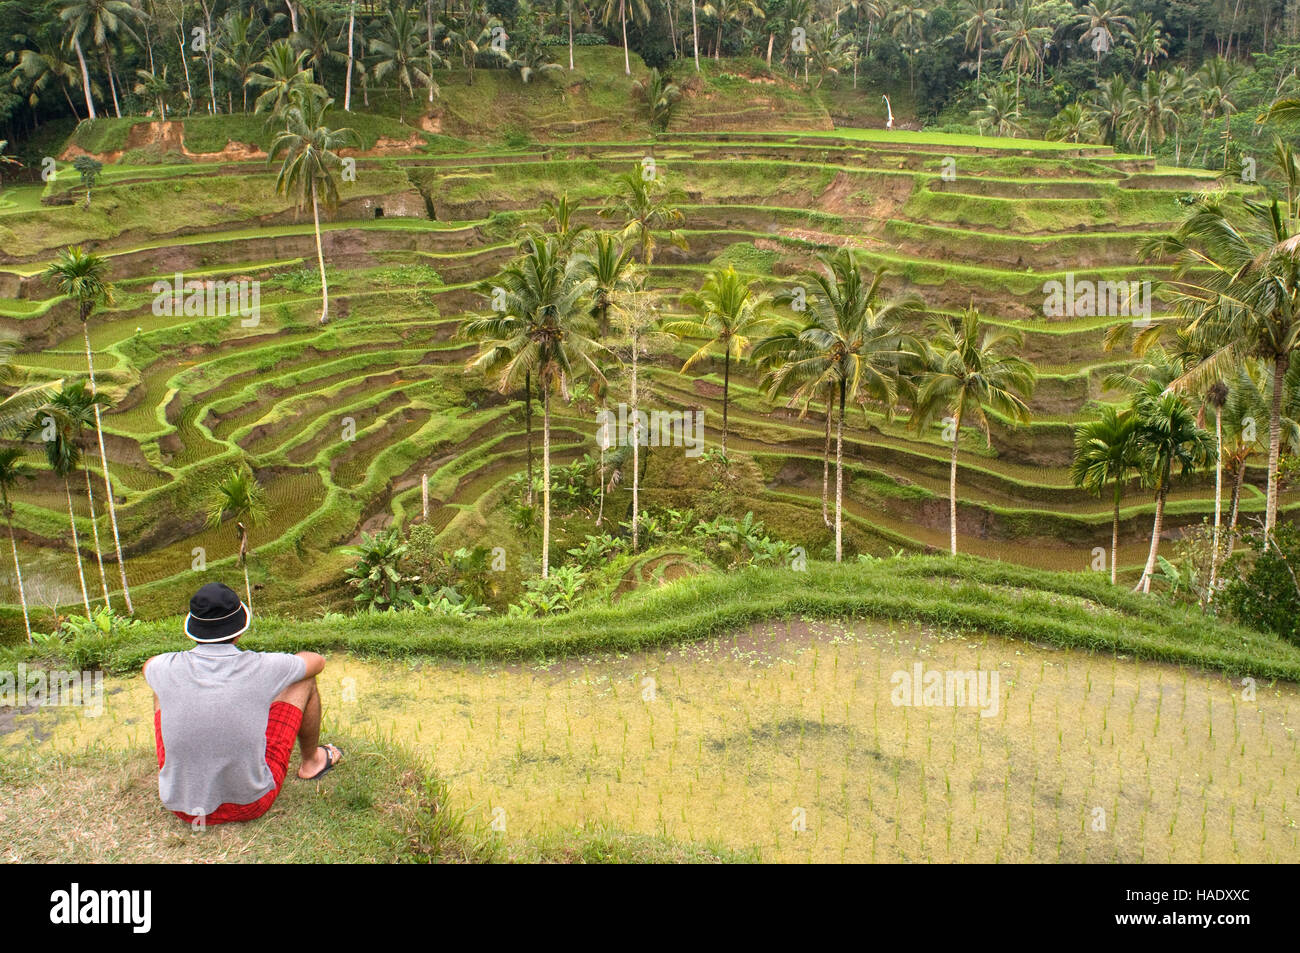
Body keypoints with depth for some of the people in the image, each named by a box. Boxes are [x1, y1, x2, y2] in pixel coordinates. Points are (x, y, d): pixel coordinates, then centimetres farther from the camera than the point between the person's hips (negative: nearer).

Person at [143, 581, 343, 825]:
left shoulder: (169, 669, -14)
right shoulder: (261, 668, -19)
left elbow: (148, 666, 16)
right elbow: (317, 661, 6)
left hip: (182, 808, 2)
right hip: (250, 805, -2)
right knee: (304, 680, 8)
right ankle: (311, 761, 35)